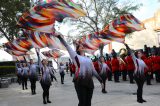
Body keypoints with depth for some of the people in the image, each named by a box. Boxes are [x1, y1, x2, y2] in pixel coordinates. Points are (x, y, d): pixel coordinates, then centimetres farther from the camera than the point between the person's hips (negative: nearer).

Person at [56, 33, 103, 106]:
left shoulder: (88, 59, 18)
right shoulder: (76, 56, 4)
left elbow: (94, 71, 20)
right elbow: (67, 46, -1)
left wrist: (100, 80, 18)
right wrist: (59, 37, -5)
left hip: (89, 81, 5)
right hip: (80, 81, -5)